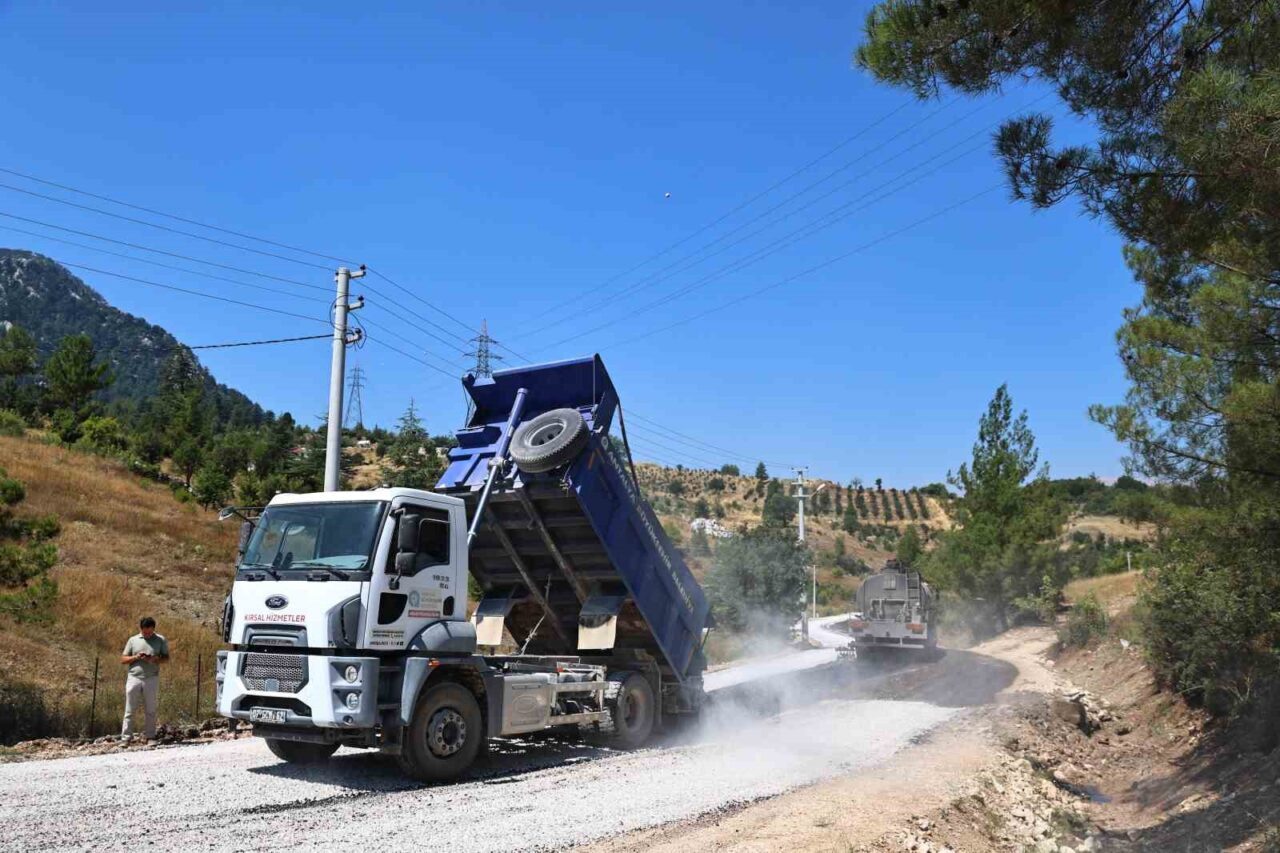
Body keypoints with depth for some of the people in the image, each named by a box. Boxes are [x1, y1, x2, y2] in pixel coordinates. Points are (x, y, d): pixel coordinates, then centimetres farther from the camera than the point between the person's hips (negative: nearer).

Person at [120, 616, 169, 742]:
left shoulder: (161, 640, 6)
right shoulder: (133, 640, 8)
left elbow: (166, 657, 5)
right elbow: (123, 659, 8)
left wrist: (154, 660, -14)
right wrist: (136, 657, -11)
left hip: (151, 679, 0)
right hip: (134, 678, 0)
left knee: (150, 710, 5)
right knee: (130, 710, 0)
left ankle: (151, 737, 10)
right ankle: (126, 737, 2)